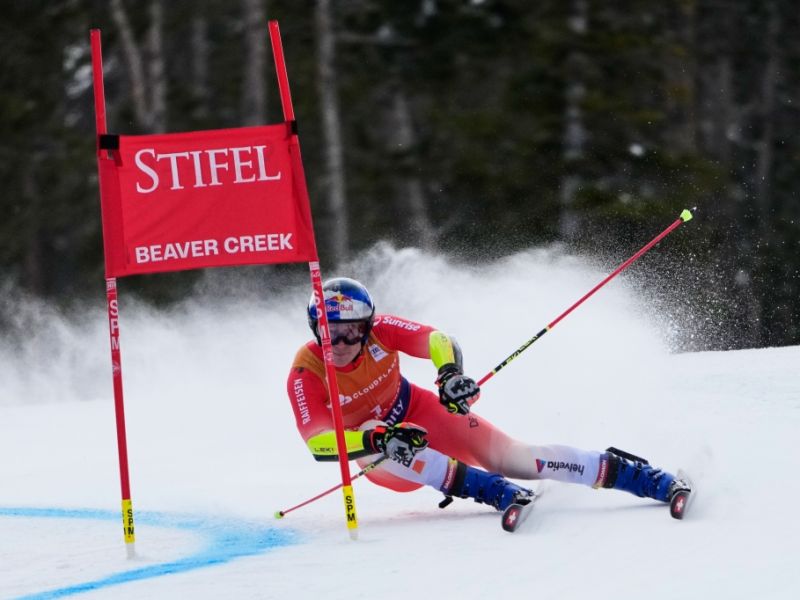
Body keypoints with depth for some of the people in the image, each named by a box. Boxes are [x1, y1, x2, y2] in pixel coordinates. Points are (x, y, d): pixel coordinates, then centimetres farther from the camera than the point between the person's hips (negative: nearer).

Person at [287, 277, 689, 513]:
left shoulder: (377, 330, -20)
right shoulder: (305, 375, -26)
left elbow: (437, 341, -19)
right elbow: (318, 443, -33)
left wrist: (450, 373, -42)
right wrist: (376, 441, -48)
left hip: (420, 413, 1)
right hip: (375, 457, -1)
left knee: (512, 457, -16)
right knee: (389, 447, -39)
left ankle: (650, 480, -16)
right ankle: (496, 492, -39)